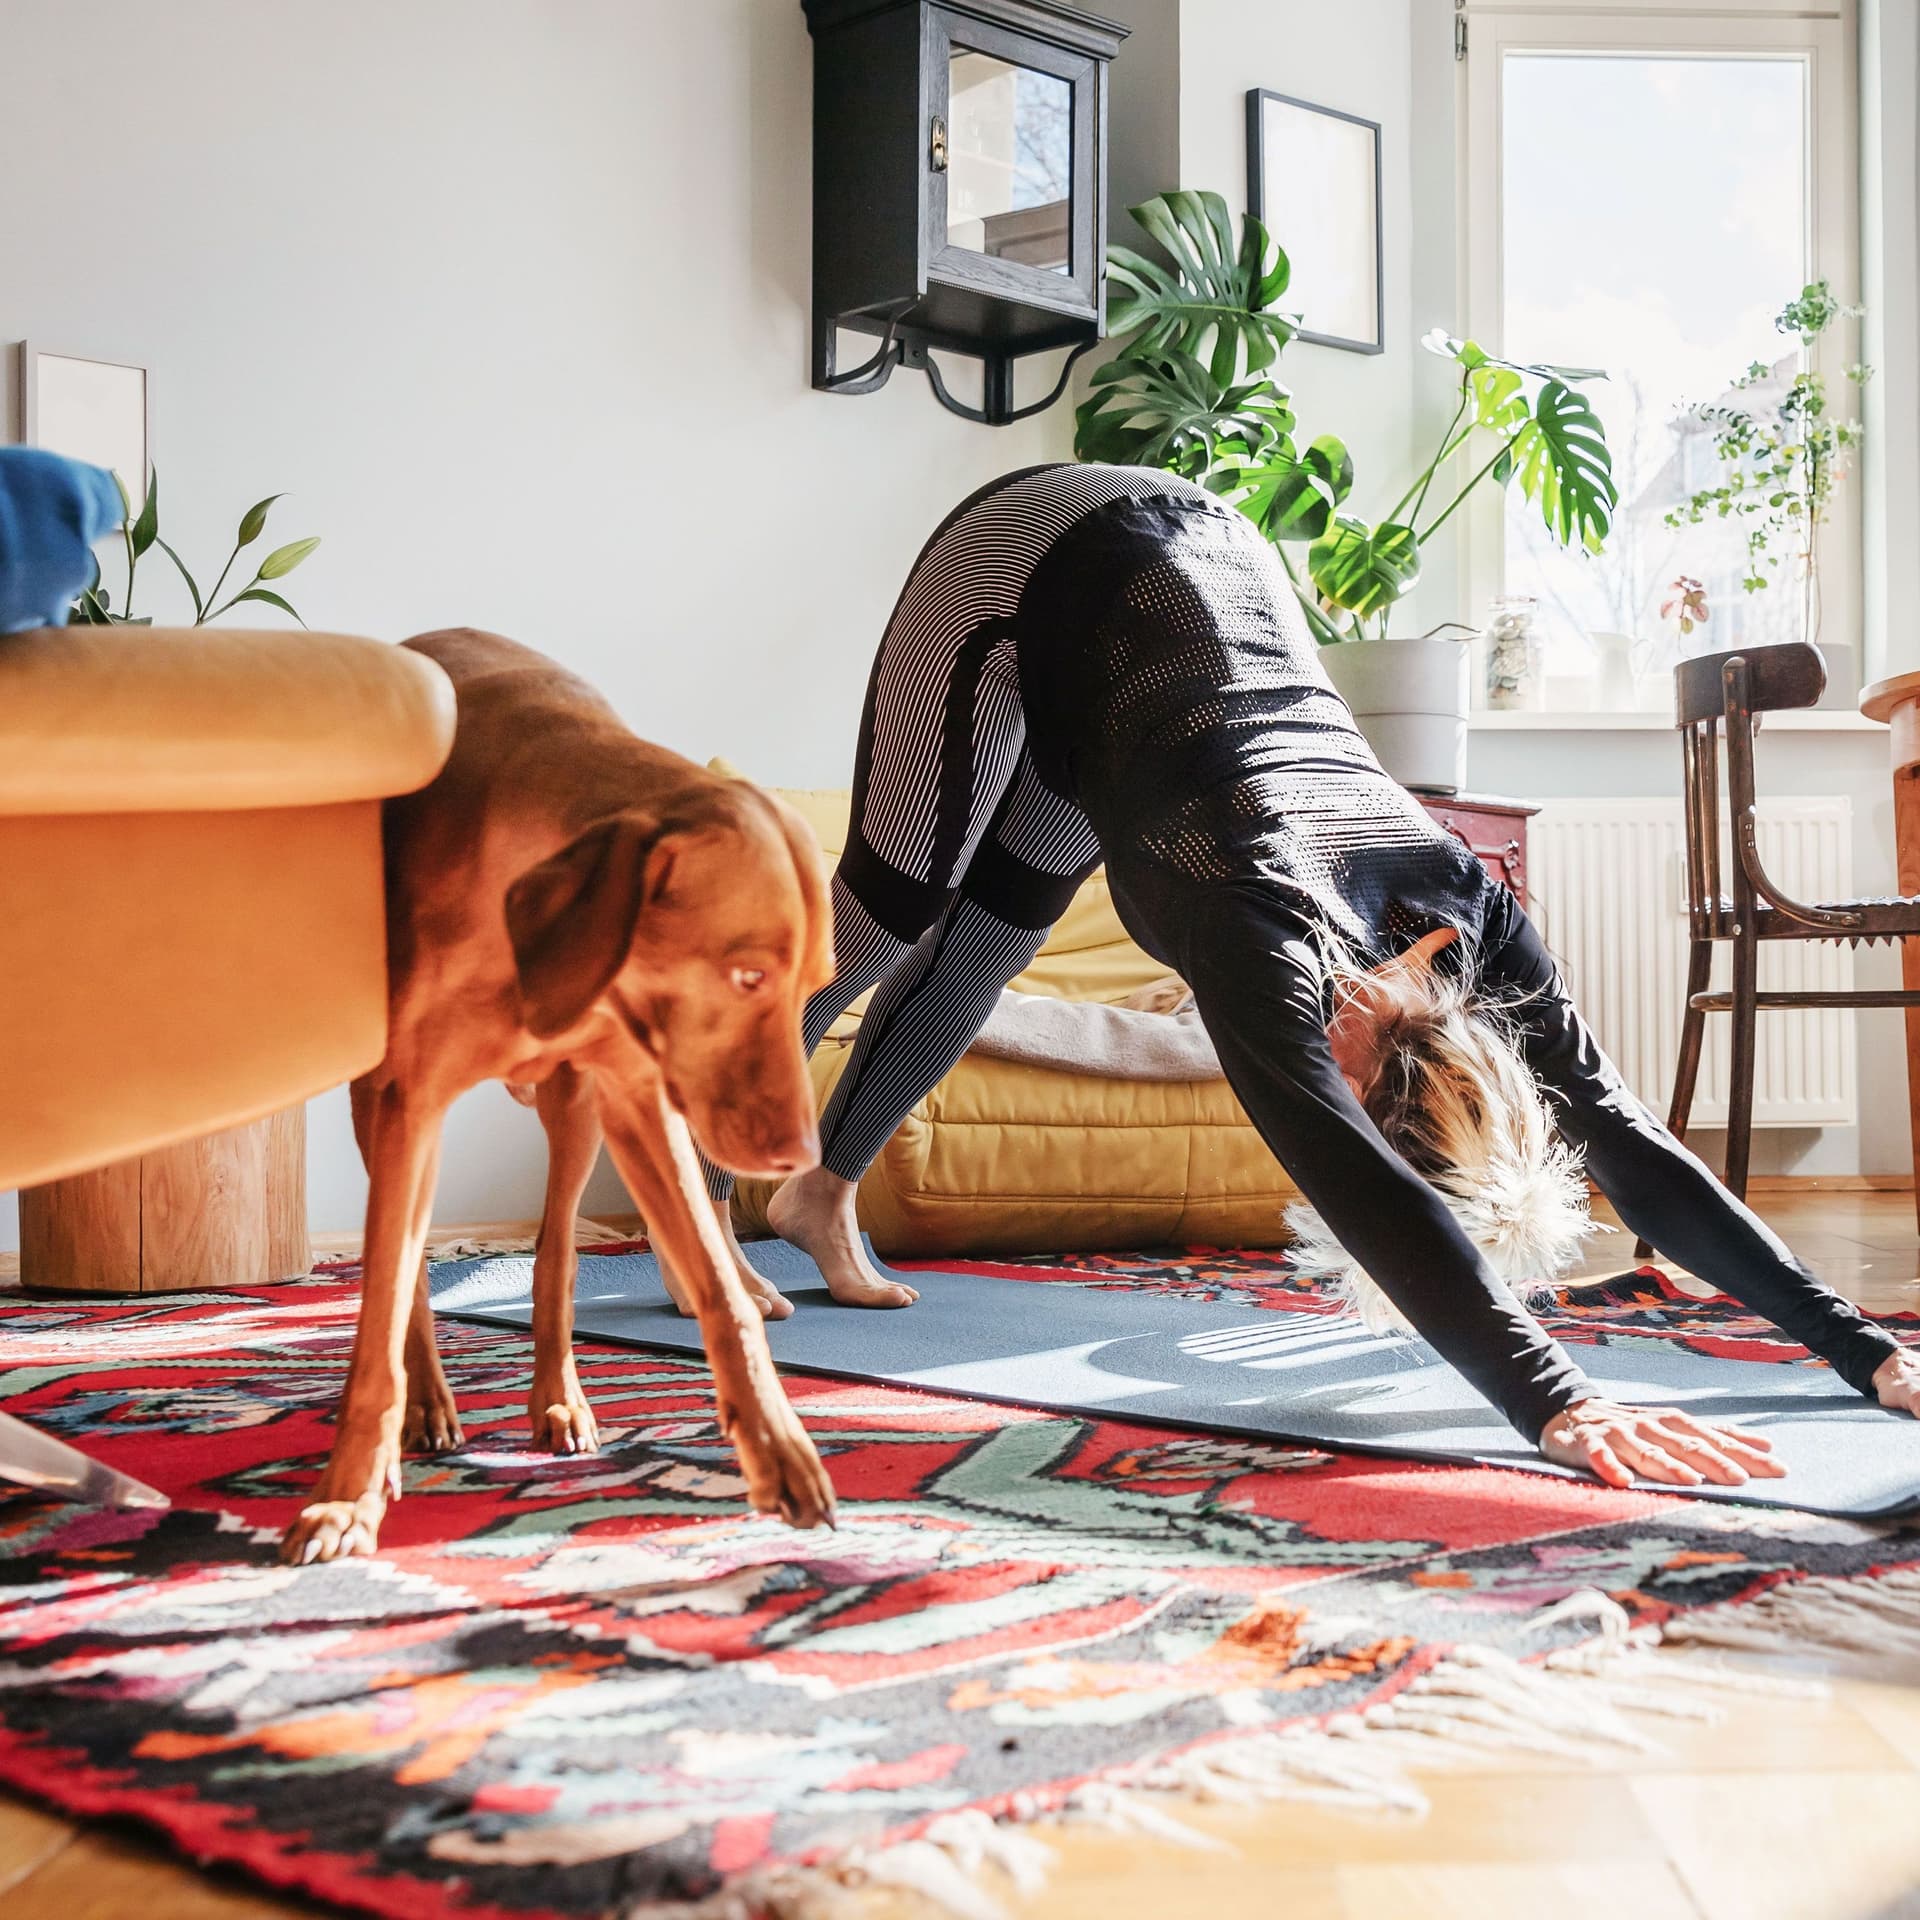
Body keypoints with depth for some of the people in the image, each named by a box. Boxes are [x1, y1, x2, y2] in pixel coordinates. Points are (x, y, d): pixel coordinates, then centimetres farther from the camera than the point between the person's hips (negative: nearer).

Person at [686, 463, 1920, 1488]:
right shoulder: (1263, 931, -40)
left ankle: (825, 1190, 33)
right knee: (893, 909, 1)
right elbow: (1370, 1197, -52)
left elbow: (1629, 1142, -23)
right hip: (1032, 564, -5)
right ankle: (693, 1197, 21)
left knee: (986, 944, 13)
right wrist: (1555, 1403, -62)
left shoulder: (1470, 918, -24)